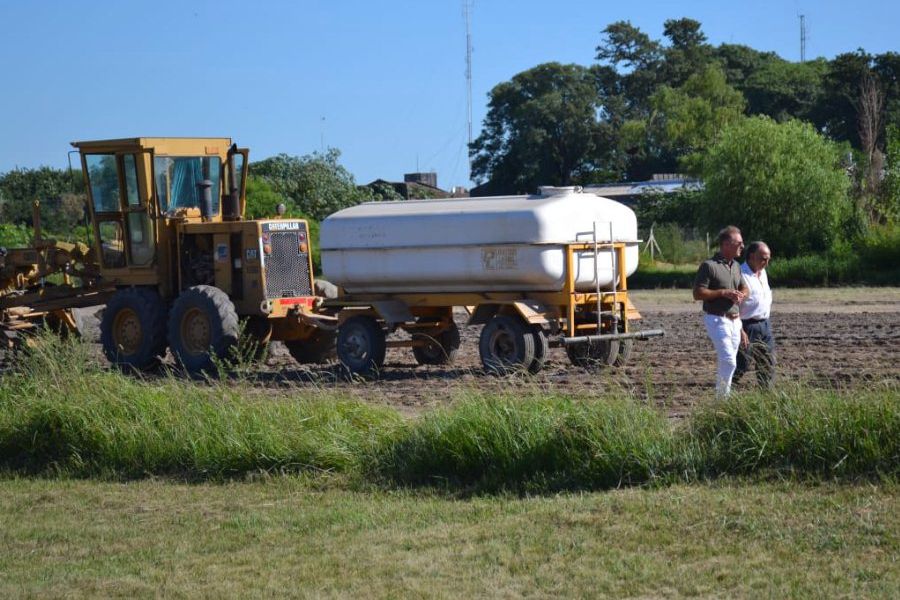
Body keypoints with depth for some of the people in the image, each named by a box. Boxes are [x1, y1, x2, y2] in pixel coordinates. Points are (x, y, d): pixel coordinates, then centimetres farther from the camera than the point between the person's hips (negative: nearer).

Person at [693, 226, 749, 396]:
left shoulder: (736, 266, 13)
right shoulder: (709, 265, -11)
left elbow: (744, 288, 25)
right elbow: (697, 293, -13)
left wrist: (741, 295, 0)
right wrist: (723, 293, -20)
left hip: (735, 320, 7)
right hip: (717, 320, -7)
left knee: (725, 361, 9)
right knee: (729, 361, -15)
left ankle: (720, 396, 16)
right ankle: (723, 397, -8)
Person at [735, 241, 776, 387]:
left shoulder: (763, 273, 12)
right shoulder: (741, 275, -17)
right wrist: (740, 330, -25)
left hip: (764, 325, 9)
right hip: (748, 326, -9)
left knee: (768, 364, 9)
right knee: (743, 364, -6)